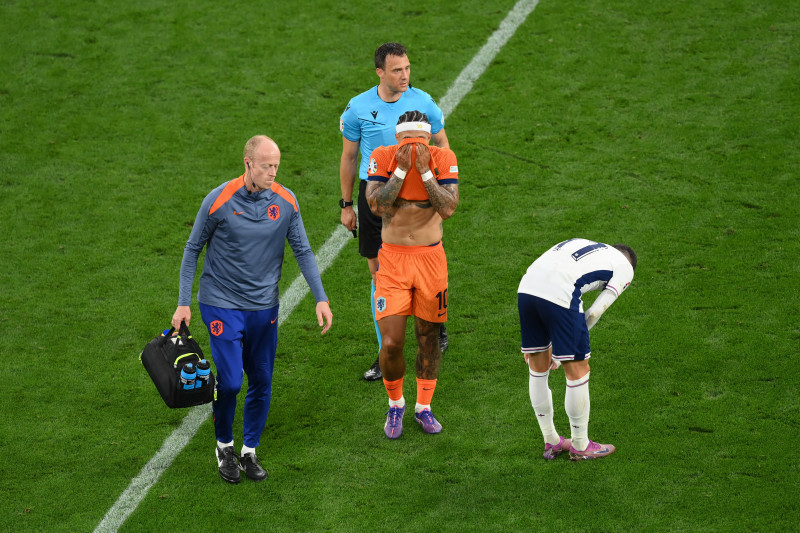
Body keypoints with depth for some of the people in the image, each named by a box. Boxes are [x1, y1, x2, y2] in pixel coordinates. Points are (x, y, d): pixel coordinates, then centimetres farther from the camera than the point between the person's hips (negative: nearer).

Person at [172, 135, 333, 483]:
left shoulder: (286, 201, -3)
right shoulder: (219, 200, -12)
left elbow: (303, 251, 6)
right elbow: (193, 249, -1)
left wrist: (320, 298, -3)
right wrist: (184, 302, -2)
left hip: (264, 307, 4)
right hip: (222, 305, -4)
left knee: (262, 382, 6)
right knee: (229, 382, -9)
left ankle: (250, 451, 24)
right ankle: (224, 447, 15)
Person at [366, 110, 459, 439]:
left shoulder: (442, 160, -7)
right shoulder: (383, 158, -9)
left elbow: (448, 209, -17)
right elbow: (377, 206, -19)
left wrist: (424, 171, -21)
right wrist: (402, 169, -22)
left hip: (430, 258, 1)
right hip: (393, 259, -1)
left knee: (428, 338, 9)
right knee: (391, 343, -7)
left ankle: (423, 407, 28)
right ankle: (395, 405, 19)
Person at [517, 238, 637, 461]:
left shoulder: (580, 244, 36)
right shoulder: (625, 268, 20)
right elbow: (594, 313, 10)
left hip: (526, 287, 7)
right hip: (559, 295, -7)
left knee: (538, 368, 20)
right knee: (577, 370, 9)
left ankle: (551, 442, 33)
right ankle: (580, 446, 22)